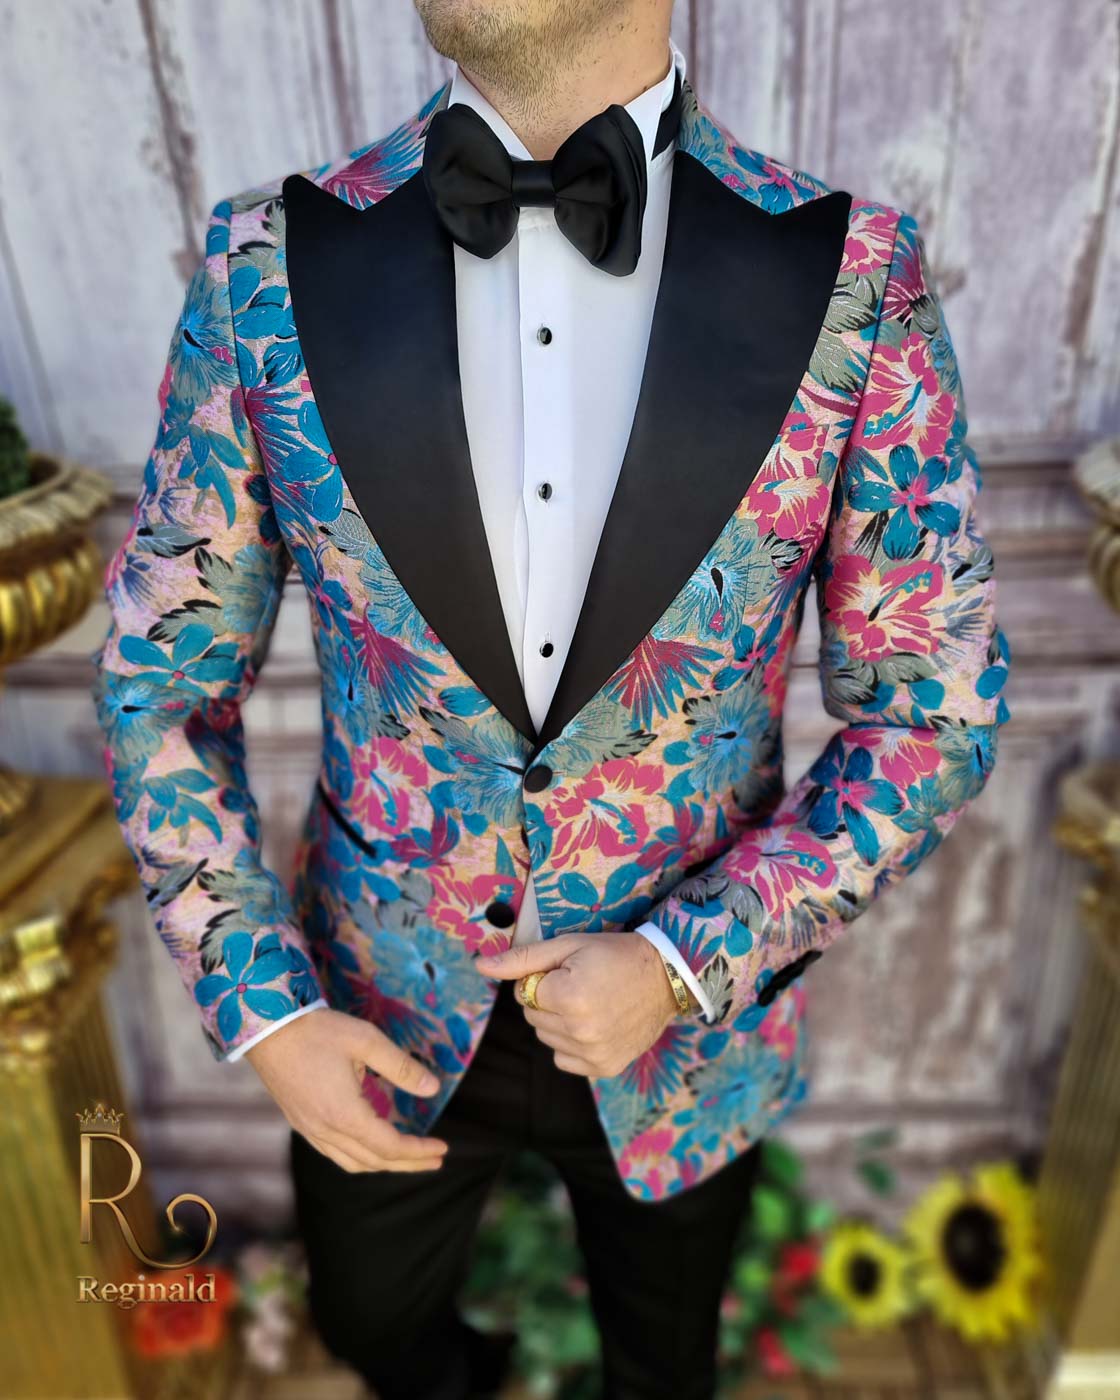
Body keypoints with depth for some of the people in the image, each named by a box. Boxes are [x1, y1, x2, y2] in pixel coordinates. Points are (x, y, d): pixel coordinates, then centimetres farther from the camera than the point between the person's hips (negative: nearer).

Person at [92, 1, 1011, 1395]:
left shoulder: (850, 279, -16)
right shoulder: (272, 268, -13)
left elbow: (931, 713, -8)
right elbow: (163, 677, -4)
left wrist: (684, 962, -18)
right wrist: (261, 1012, -9)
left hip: (689, 1014, 0)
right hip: (380, 1018, 2)